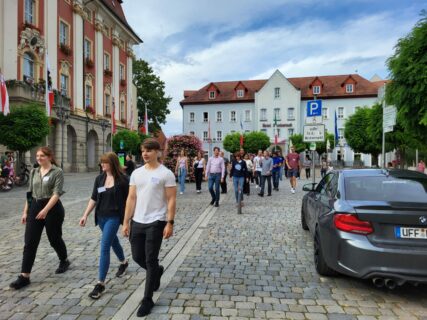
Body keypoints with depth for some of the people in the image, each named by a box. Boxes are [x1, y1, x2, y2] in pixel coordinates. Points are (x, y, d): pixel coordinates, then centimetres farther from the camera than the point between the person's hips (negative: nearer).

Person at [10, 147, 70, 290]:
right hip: (35, 208, 5)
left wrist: (45, 210, -26)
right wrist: (25, 211, 10)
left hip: (52, 208, -5)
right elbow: (29, 193, 14)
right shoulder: (34, 172, 10)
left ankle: (64, 261, 36)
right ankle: (24, 276, 6)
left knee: (54, 238, 10)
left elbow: (56, 193, -17)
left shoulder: (57, 172, -9)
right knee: (30, 242, 1)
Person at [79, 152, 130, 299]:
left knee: (104, 248, -11)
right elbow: (93, 198, 8)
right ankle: (123, 263, 49)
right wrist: (85, 215, 3)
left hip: (114, 217, -6)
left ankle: (101, 283, -3)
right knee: (113, 241, 24)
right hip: (101, 216, 6)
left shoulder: (123, 179, -12)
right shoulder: (99, 179, 4)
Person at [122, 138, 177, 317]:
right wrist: (126, 222, 4)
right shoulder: (136, 173, 7)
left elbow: (171, 200, -9)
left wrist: (170, 223, -15)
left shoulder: (166, 174, -8)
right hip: (137, 222, 6)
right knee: (137, 257, 14)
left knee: (150, 261, 2)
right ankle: (157, 271, 46)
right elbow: (131, 198, 8)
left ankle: (147, 300, 17)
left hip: (156, 222, -5)